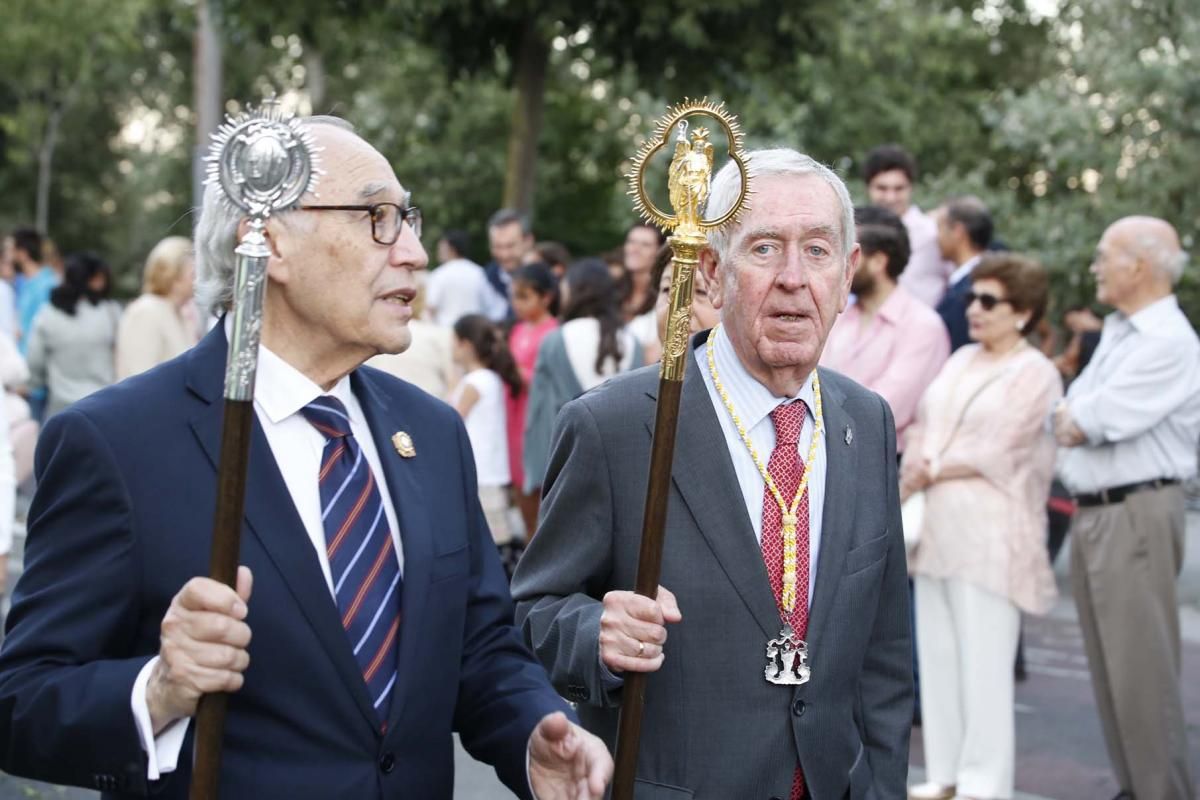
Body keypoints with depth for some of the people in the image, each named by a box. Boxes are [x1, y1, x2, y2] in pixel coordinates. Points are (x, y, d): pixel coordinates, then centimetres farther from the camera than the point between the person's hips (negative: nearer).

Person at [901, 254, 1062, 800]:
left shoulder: (1034, 374, -6)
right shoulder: (961, 361, 17)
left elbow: (992, 452, -12)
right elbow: (923, 425, 15)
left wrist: (928, 473, -6)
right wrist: (914, 464, -4)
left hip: (990, 533, -7)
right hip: (937, 526, 7)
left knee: (984, 661, -5)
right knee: (938, 653, 9)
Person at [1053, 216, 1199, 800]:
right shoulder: (1115, 332, 17)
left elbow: (1104, 418, -18)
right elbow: (1070, 414, 14)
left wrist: (1073, 420, 0)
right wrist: (1081, 421, -5)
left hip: (1136, 513, -9)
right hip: (1090, 512, 9)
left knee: (1141, 668, -8)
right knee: (1110, 664, 12)